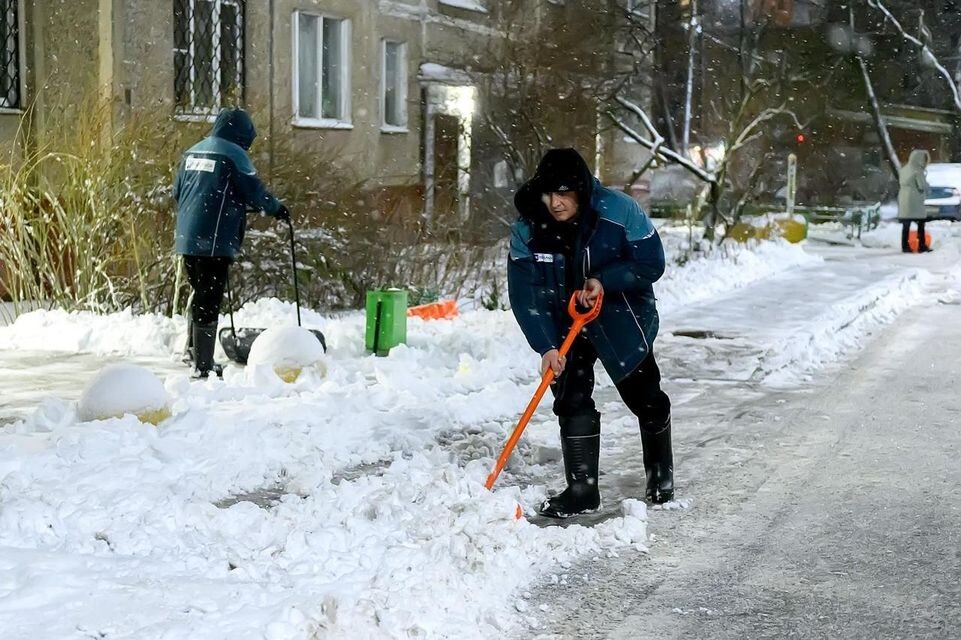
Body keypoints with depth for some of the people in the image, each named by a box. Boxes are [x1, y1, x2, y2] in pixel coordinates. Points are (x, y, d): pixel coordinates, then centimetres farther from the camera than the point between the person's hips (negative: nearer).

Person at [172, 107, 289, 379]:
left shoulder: (192, 152, 16)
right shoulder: (233, 154, -8)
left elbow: (177, 192, 22)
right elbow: (254, 192, -7)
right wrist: (277, 209, 11)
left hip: (187, 239, 8)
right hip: (214, 241, -8)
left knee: (201, 297, 19)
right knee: (209, 302, -5)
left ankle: (197, 356, 26)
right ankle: (203, 367, -4)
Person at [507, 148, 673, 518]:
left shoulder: (618, 211, -25)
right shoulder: (527, 228, -19)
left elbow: (651, 263, -17)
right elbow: (524, 293, -18)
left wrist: (604, 280, -29)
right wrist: (546, 346, -24)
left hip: (622, 320, -1)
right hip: (566, 325, 1)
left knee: (644, 396, 11)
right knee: (571, 401, -6)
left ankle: (661, 474, 34)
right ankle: (582, 490, 3)